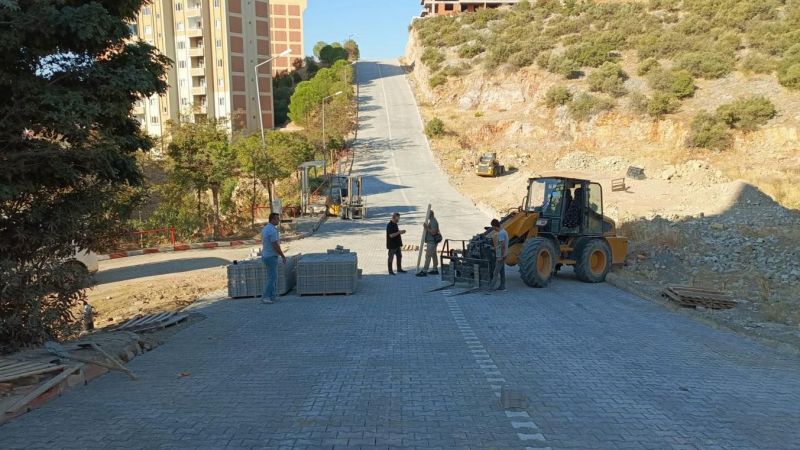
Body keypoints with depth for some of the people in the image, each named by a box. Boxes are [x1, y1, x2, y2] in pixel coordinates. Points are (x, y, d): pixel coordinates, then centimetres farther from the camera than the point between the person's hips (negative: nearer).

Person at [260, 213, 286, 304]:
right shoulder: (273, 230, -21)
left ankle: (273, 296, 20)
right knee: (272, 278, -4)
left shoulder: (265, 229, 10)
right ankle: (265, 297, -4)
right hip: (271, 257, -10)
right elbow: (275, 246, -23)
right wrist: (283, 256, -12)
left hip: (265, 256, 10)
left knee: (273, 277, 16)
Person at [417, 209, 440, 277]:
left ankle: (424, 271, -10)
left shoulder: (433, 222, -19)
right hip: (431, 241, 11)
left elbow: (433, 232, -26)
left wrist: (426, 228, -26)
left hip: (432, 241, -11)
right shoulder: (432, 221, 14)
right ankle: (435, 270, 21)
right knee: (434, 255, 14)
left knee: (428, 256, -10)